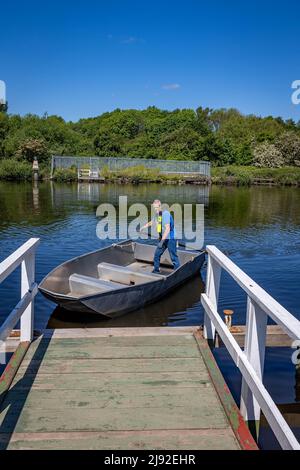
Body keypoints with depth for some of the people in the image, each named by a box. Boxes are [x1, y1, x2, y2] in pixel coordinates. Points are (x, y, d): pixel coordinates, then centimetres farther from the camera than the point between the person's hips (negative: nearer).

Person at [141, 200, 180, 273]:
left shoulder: (165, 214, -21)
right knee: (157, 254, 15)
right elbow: (152, 222, 29)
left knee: (173, 257, -8)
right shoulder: (156, 214, 5)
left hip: (170, 239, -9)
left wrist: (162, 241, -31)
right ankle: (156, 270, 31)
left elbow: (167, 229, -28)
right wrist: (143, 227, 31)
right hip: (162, 238, 9)